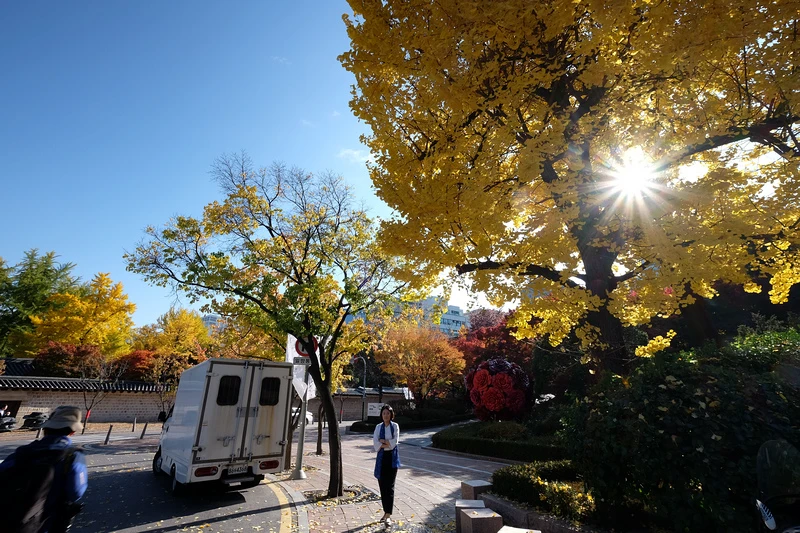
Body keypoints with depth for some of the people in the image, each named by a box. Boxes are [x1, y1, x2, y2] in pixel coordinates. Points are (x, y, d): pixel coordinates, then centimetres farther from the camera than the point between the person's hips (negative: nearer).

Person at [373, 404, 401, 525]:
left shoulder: (395, 426, -1)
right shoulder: (378, 427, 4)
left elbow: (395, 441, -12)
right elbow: (375, 443, -6)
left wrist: (383, 441, -9)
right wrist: (388, 444, -14)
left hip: (392, 457, -3)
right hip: (382, 457, 3)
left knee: (390, 486, -6)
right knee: (382, 486, 9)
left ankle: (388, 516, -6)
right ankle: (386, 512, 24)